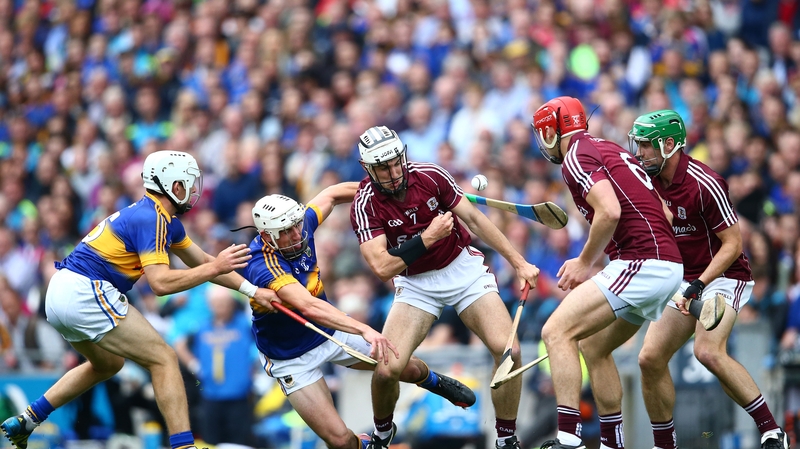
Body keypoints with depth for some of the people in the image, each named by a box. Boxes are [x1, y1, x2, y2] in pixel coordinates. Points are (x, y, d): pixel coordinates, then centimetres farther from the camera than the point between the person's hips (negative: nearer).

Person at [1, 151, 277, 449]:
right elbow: (160, 282, -21)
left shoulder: (166, 220, 17)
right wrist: (215, 268, -16)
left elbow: (202, 262, 21)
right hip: (86, 296, -10)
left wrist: (252, 290, 15)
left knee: (107, 364, 30)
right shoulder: (151, 219, -13)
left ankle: (24, 422, 27)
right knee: (163, 359, -7)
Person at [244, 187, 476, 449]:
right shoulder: (263, 267, -38)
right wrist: (364, 330, -58)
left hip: (330, 330, 6)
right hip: (292, 359, -6)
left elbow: (332, 194, 5)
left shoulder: (301, 224, -16)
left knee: (407, 367, 11)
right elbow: (309, 308, -50)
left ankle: (435, 382, 49)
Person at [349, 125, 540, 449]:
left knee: (508, 350, -18)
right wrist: (428, 237, -28)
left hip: (464, 269, 1)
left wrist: (518, 263, -1)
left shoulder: (429, 176, -13)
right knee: (387, 369, -17)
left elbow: (473, 219, -3)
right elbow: (382, 267, -28)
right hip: (416, 285, -1)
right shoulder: (365, 206, -18)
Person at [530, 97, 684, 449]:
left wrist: (585, 262, -7)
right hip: (668, 266, 10)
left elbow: (609, 212, -21)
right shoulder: (609, 150, 23)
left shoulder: (576, 156, -5)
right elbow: (663, 213, 22)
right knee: (593, 346, 23)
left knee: (556, 332, -14)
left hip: (641, 262, -10)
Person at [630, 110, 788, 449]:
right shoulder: (651, 180, 1)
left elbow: (732, 245, -19)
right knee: (650, 358, -4)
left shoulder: (704, 184, -21)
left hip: (723, 277, -8)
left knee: (708, 352, -29)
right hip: (681, 281, 8)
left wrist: (700, 284, -27)